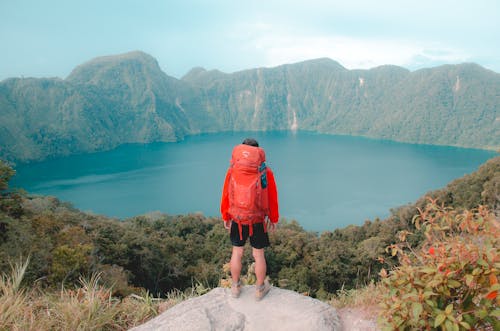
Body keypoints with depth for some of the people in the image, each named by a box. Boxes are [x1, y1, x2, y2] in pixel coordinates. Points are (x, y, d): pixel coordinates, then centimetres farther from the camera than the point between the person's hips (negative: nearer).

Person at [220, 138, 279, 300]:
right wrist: (273, 219, 10)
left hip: (237, 220, 1)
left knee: (237, 252, 16)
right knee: (258, 254, 12)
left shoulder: (232, 170, -6)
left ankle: (235, 287, 31)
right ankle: (260, 289, 28)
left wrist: (225, 216, 12)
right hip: (258, 221, -1)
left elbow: (226, 195, 0)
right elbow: (272, 198, -3)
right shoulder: (266, 172, -9)